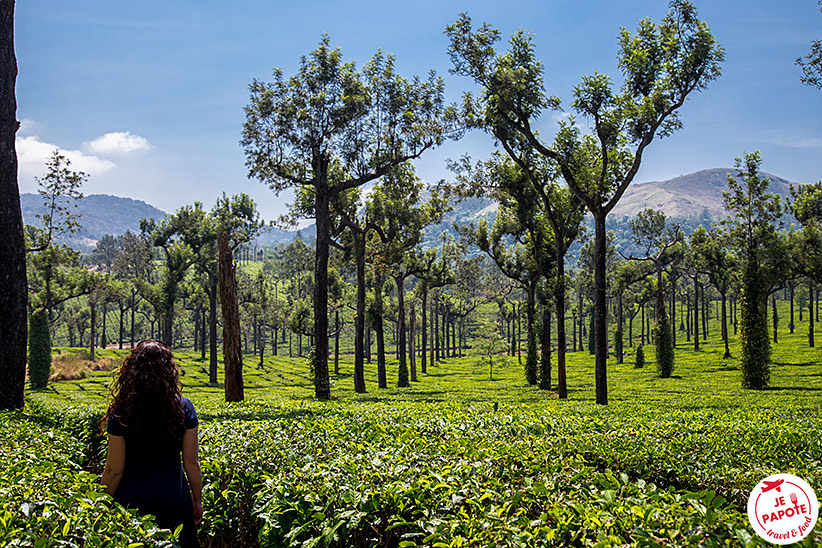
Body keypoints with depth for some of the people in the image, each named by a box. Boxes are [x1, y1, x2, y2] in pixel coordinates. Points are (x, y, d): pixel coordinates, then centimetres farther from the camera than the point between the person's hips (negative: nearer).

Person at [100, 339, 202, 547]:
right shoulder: (184, 408, -8)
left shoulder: (121, 413, -15)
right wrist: (197, 501, 11)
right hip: (174, 499, 2)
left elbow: (114, 470, -9)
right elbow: (191, 463, -2)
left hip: (132, 502, -2)